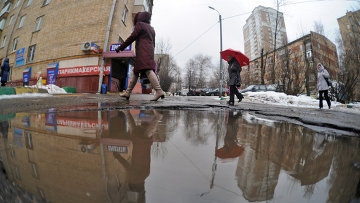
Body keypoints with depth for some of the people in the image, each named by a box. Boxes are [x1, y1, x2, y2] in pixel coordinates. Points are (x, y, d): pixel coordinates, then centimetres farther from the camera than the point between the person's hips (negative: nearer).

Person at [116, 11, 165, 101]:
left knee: (148, 70, -22)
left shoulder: (140, 24, 6)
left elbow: (132, 37, -3)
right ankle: (127, 92, 11)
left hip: (142, 51, -8)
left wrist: (120, 47, 1)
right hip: (150, 51, 8)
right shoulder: (151, 29, 29)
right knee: (136, 72, 8)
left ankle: (159, 91, -35)